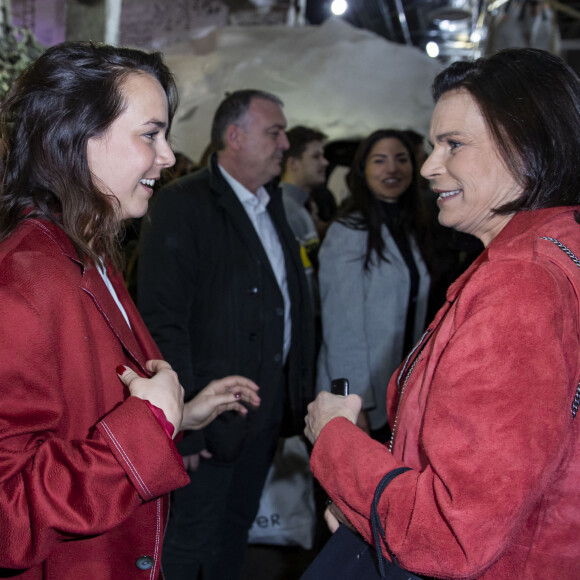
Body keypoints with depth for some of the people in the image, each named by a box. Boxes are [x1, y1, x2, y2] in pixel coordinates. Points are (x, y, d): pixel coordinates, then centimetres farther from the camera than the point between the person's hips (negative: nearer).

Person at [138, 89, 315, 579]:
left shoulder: (271, 204, 11)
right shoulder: (183, 205, -15)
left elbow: (294, 302, 12)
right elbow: (164, 323, -20)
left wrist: (300, 390, 7)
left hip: (270, 406, 8)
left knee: (237, 526, 21)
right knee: (190, 541, 6)